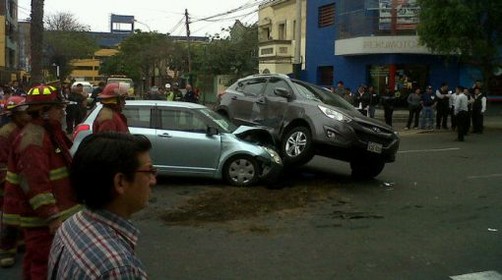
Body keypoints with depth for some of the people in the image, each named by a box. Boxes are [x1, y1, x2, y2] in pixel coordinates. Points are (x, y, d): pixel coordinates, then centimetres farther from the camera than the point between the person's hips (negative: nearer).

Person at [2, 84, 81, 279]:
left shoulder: (48, 132, 12)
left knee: (35, 262, 22)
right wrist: (52, 217, -30)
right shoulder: (33, 138, -21)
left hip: (52, 213, 10)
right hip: (41, 219, -10)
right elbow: (36, 183, -28)